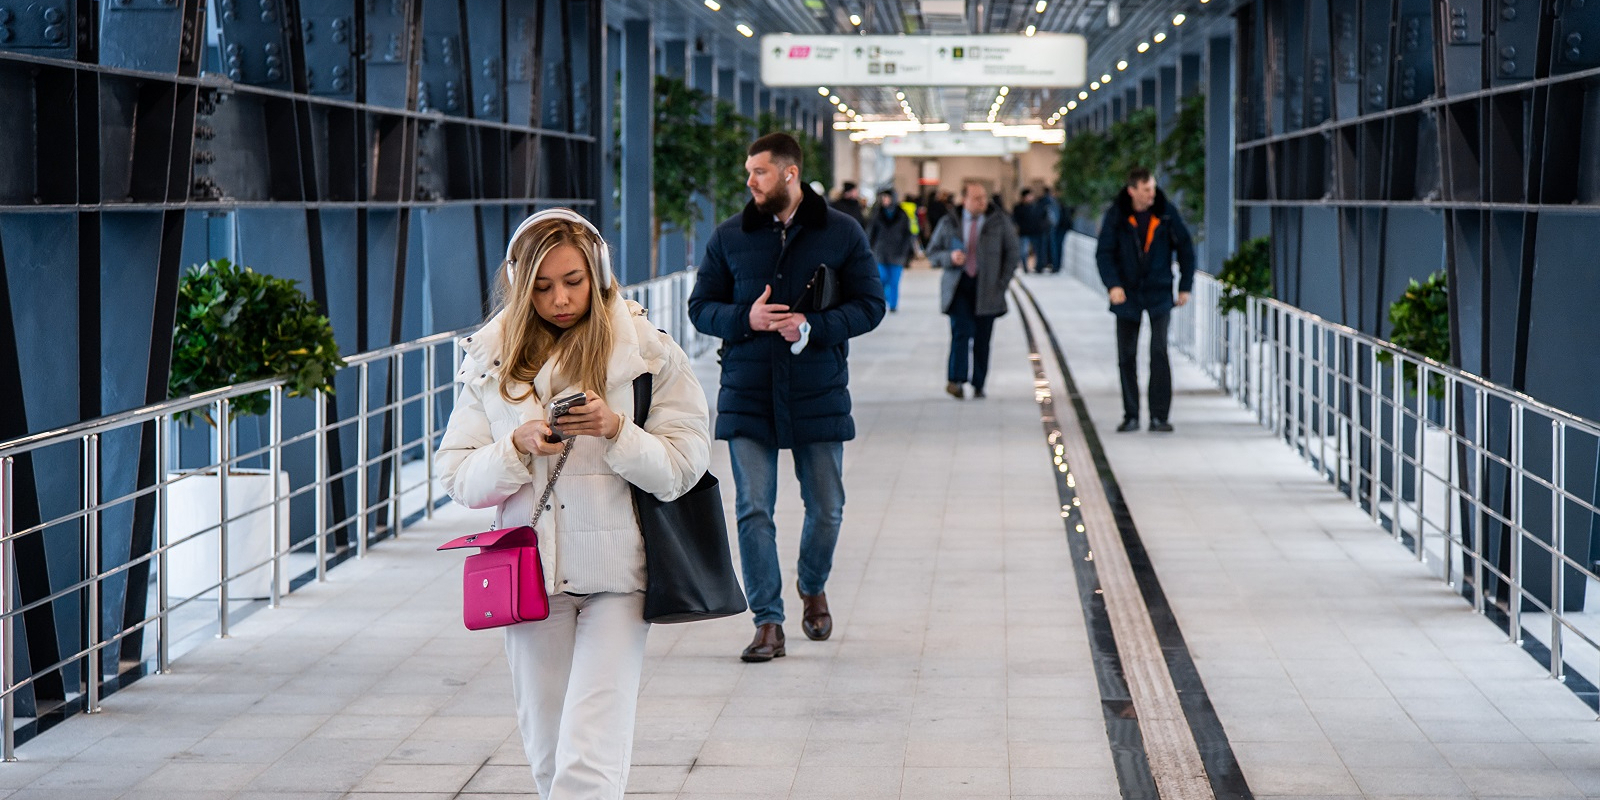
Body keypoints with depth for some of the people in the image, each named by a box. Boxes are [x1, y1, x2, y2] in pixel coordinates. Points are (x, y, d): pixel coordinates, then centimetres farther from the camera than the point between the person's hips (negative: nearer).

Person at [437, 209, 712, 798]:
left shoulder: (645, 350, -2)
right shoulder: (490, 359, 6)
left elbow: (682, 468, -3)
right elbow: (458, 478, 3)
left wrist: (616, 430, -20)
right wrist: (519, 446, -15)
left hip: (616, 575, -3)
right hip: (530, 577, 3)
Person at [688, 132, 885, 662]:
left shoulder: (842, 234, 1)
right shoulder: (729, 237, 6)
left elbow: (870, 306, 0)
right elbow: (701, 307, 8)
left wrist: (811, 326, -16)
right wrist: (745, 318, -12)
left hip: (819, 395, -1)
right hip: (748, 395, 1)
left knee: (826, 509, 7)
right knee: (754, 512, -4)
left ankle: (813, 588, 36)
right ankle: (768, 624, 2)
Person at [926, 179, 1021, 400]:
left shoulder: (999, 222, 6)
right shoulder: (948, 224, 6)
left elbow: (1013, 253, 10)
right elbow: (932, 254, 11)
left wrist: (1002, 283, 1)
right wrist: (949, 257, -11)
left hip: (987, 289, 1)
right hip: (958, 287, -1)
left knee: (982, 338, 1)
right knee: (961, 330, -18)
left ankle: (978, 385, 10)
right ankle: (956, 380, -19)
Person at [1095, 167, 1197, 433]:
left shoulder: (1166, 213, -3)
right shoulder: (1116, 215, -5)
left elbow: (1185, 248, 6)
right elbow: (1104, 252, -5)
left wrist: (1185, 286, 5)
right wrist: (1112, 284, -20)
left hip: (1159, 293, -1)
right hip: (1127, 294, 1)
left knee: (1159, 352, -10)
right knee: (1126, 356, 4)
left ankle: (1159, 416, -5)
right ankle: (1131, 416, 14)